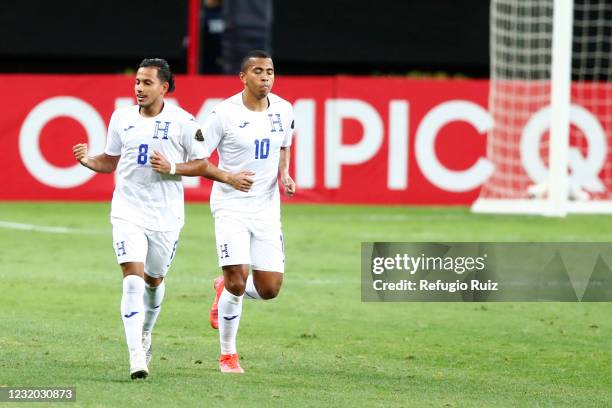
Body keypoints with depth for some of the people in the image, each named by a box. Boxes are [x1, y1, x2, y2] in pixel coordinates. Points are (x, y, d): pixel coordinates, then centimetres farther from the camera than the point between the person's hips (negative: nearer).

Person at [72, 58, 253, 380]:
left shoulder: (183, 122, -5)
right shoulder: (121, 118, 5)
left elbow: (201, 164, 1)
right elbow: (111, 160, 16)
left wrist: (171, 168, -15)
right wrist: (88, 161, -4)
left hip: (165, 217, 0)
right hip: (127, 212, 0)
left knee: (153, 280, 14)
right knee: (133, 277, -16)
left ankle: (145, 334, 45)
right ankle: (136, 357, -21)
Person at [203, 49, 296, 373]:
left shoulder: (283, 110, 3)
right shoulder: (225, 113, -12)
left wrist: (284, 174, 3)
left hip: (266, 207, 5)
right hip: (231, 206, -5)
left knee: (269, 288, -1)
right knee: (238, 278, -16)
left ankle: (225, 288, 32)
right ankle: (227, 355, 2)